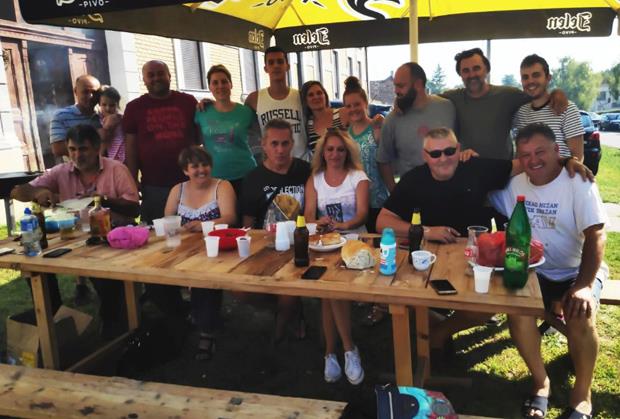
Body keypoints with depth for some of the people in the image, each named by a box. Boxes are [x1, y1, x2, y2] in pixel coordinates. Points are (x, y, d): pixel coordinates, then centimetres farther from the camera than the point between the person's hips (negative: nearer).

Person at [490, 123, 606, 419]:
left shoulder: (578, 183, -11)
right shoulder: (516, 184, 3)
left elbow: (595, 236, -16)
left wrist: (584, 285, -27)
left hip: (576, 271, -3)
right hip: (534, 270, 3)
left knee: (580, 315, -30)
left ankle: (582, 395, -5)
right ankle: (540, 382, -4)